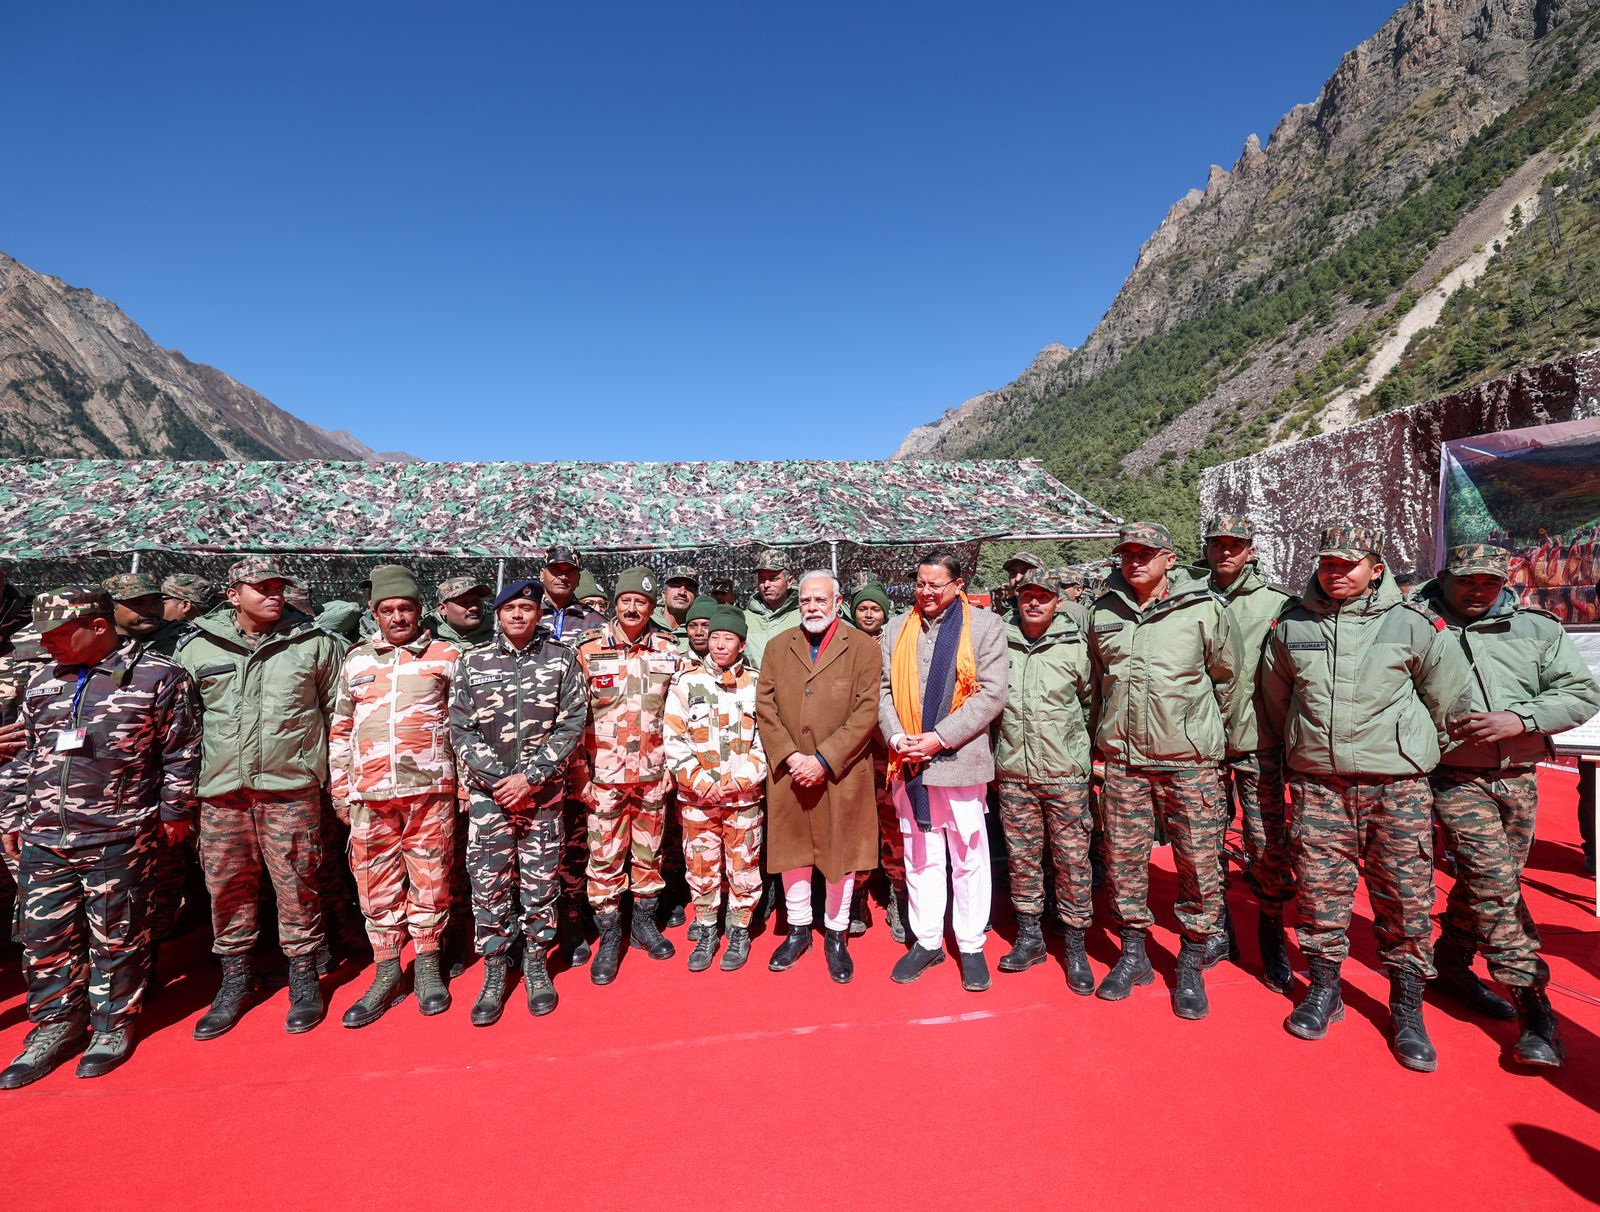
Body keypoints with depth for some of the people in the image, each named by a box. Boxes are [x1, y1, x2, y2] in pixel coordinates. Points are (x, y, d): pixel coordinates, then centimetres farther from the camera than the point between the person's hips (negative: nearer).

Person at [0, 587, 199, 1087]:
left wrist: (174, 811, -4)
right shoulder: (42, 683, 11)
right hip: (42, 838, 6)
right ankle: (57, 1023, 29)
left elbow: (180, 751, -5)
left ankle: (114, 1022, 22)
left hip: (119, 835, -5)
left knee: (116, 934, 5)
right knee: (44, 934, 12)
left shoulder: (157, 676, -7)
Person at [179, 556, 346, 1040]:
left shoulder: (315, 644, 0)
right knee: (226, 887, 12)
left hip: (291, 788, -2)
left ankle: (303, 978, 22)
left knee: (296, 886, 4)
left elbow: (337, 714, 6)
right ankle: (236, 978, 32)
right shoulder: (196, 648, 4)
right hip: (220, 790, 2)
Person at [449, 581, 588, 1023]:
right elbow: (460, 730, 1)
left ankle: (536, 964, 27)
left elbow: (572, 726, -5)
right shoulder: (472, 662, 3)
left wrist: (530, 778, -12)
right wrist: (499, 780, -9)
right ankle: (495, 973, 22)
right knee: (488, 883, 4)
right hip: (488, 792, 1)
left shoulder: (562, 659, 0)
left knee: (540, 881, 8)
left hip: (544, 792, -1)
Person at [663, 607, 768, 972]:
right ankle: (706, 931, 30)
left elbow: (766, 741, -1)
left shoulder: (757, 685, 0)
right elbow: (673, 740, -3)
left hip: (745, 798, 0)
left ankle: (739, 931, 28)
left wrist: (736, 782, -11)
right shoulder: (686, 681, 0)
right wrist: (701, 783, -10)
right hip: (696, 797, 1)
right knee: (700, 868, 11)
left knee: (744, 867, 9)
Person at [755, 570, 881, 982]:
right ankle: (798, 929, 34)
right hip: (788, 772, 3)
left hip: (842, 774, -2)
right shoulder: (778, 646, 7)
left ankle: (836, 934, 29)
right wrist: (789, 755, -9)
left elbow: (867, 712, -11)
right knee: (791, 849, 13)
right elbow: (765, 706, 3)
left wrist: (824, 759, -16)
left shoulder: (863, 648, -4)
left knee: (841, 852, 9)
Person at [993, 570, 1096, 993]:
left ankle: (1076, 947, 20)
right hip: (1013, 773, 2)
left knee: (1072, 859, 4)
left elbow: (1091, 702, 7)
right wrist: (995, 758, 11)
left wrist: (1080, 749, 7)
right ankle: (1029, 937, 27)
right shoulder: (1000, 643, 2)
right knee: (1021, 858, 12)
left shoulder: (1075, 645, -3)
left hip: (1065, 774, -2)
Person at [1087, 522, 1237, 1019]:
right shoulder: (1103, 612, 4)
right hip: (1122, 757, 3)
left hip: (1188, 758, -2)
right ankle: (1133, 954, 28)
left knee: (1198, 862, 5)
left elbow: (1226, 677, 6)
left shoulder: (1204, 609, -5)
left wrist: (1203, 729, 14)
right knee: (1123, 858, 10)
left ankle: (1191, 965, 24)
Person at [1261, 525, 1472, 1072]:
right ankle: (1323, 989, 26)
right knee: (1319, 891, 8)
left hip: (1397, 786, -1)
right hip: (1316, 786, 2)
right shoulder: (1290, 626, 4)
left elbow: (1448, 695, 8)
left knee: (1405, 898, 5)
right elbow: (1275, 700, 17)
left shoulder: (1413, 624, -2)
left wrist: (1405, 747, 14)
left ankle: (1407, 1008, 23)